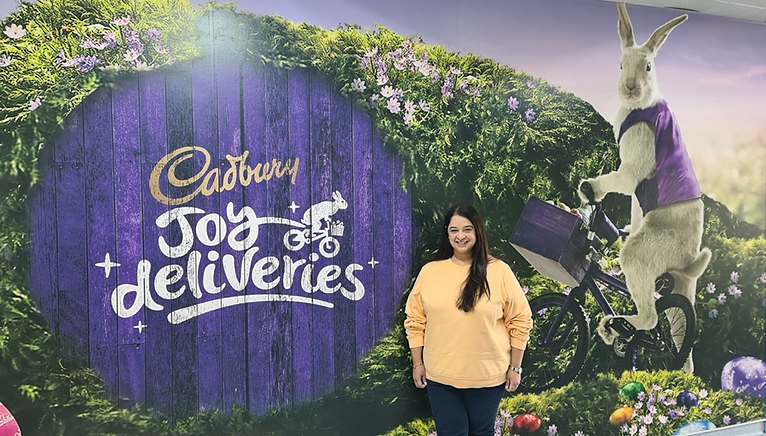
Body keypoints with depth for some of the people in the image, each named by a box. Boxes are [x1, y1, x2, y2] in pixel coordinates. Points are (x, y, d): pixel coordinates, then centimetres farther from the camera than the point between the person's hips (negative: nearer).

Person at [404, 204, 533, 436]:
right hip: (440, 375, 1)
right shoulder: (429, 271, -1)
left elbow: (520, 321, -2)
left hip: (487, 375, -1)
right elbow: (415, 321, 5)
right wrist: (417, 363, 4)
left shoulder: (499, 271, -7)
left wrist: (515, 367, -2)